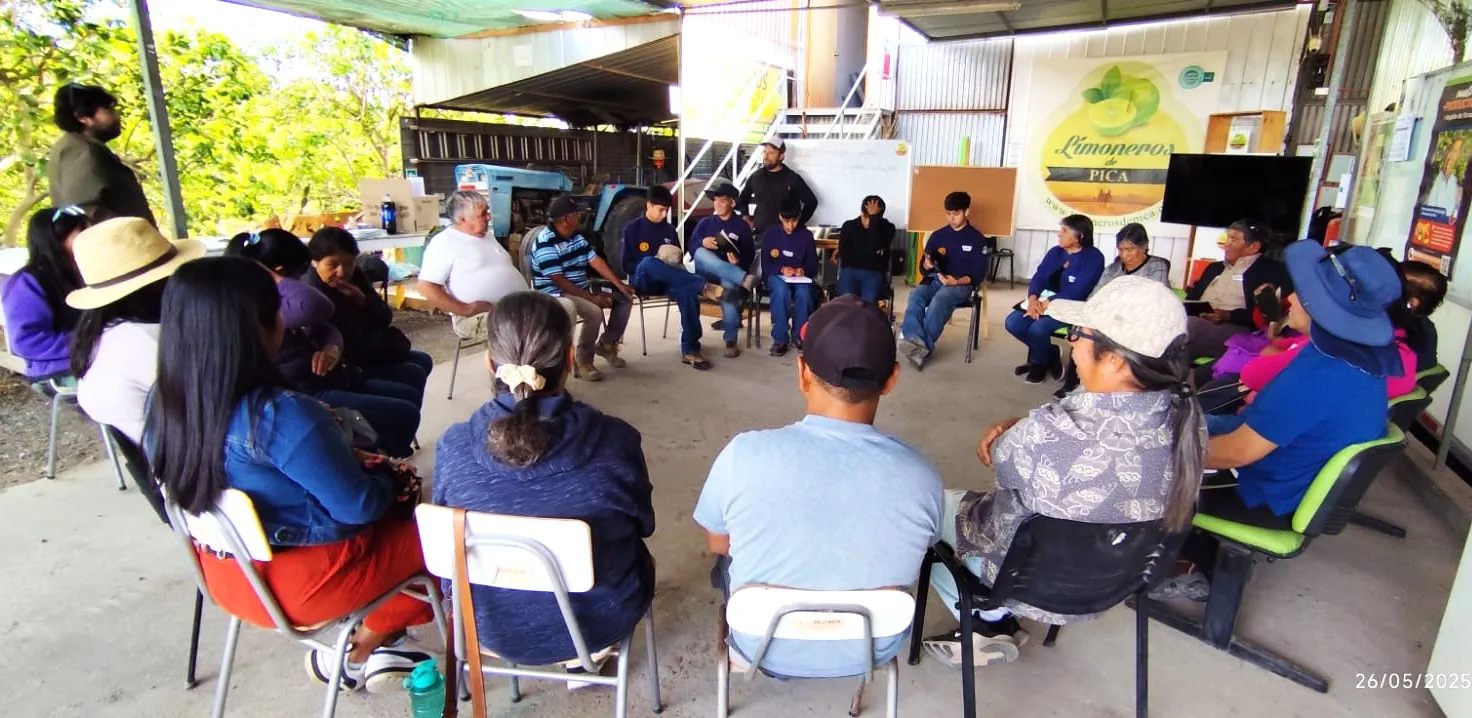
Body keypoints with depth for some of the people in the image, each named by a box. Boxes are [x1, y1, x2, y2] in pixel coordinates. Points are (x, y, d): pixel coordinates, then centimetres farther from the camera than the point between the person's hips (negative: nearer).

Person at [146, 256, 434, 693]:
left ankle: (363, 645, 18)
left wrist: (352, 464, 6)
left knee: (391, 515, 23)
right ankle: (356, 654, 22)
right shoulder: (281, 415, -32)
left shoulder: (165, 404, -7)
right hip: (306, 582, -7)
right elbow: (358, 505, -22)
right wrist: (391, 485, -1)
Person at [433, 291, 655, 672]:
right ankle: (588, 656, 33)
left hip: (491, 626, 2)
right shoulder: (614, 441, -26)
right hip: (598, 624, -2)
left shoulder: (453, 448, -22)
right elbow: (643, 525, -7)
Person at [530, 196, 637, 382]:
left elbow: (596, 261, 4)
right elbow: (558, 281, -25)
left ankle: (607, 344, 15)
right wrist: (591, 297, -28)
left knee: (625, 299, 3)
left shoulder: (576, 236, 7)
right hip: (556, 293, -9)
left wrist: (619, 285, -6)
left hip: (583, 287, 9)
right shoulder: (545, 242, -20)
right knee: (594, 312, -34)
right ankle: (583, 363, -17)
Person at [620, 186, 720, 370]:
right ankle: (704, 287, -44)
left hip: (666, 281, 3)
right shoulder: (633, 228, 3)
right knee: (648, 262, -39)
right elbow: (626, 264, -1)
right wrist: (657, 263, -14)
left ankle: (690, 350, -31)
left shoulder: (669, 229, 14)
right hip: (642, 280, -3)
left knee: (687, 292, -33)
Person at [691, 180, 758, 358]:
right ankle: (744, 279, -47)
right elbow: (692, 247, 4)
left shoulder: (741, 226, 8)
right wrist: (702, 243, -18)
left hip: (731, 272, -2)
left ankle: (731, 341, -33)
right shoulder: (705, 223, 15)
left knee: (729, 284, -38)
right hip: (707, 273, 2)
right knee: (700, 253, -31)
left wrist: (739, 262, -19)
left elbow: (750, 255, 3)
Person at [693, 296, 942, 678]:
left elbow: (718, 544, -8)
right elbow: (907, 558, -3)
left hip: (763, 647, -1)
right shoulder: (921, 476, -25)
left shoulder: (744, 454, -28)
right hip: (873, 650, 2)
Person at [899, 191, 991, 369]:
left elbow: (979, 274, -1)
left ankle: (923, 348, -39)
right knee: (916, 296, -32)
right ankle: (915, 342, -52)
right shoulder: (937, 235, 16)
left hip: (962, 284, -3)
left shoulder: (977, 239, 5)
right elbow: (923, 268, 16)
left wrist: (957, 281, -20)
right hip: (935, 280, 3)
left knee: (939, 299, -37)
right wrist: (926, 264, -9)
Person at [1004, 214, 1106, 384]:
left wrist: (1047, 303, -26)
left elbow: (1077, 292, -19)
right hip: (1042, 301, 7)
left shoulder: (1093, 257, -9)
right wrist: (1033, 299, -18)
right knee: (1013, 322, -16)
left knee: (1038, 328, -31)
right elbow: (1038, 277, 3)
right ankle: (1050, 354, 6)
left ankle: (1039, 364, 2)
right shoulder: (1055, 252, 11)